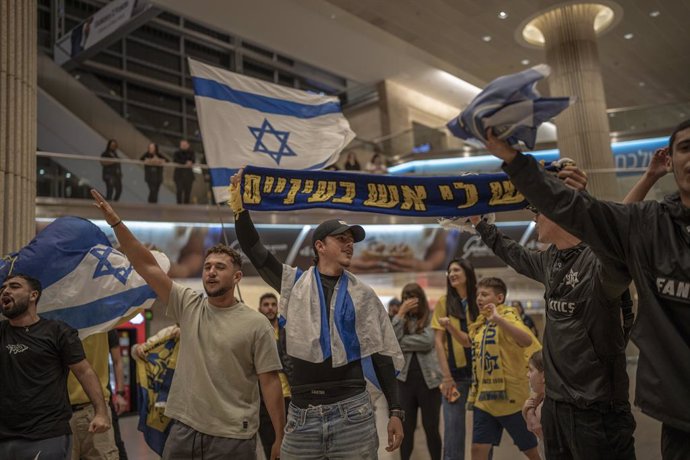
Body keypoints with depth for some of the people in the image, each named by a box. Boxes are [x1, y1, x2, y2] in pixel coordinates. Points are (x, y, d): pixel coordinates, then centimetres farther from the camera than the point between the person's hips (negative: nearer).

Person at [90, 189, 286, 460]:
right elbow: (146, 265, -2)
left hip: (233, 437, -3)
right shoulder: (188, 307, 1)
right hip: (184, 429, 4)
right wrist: (115, 222, -9)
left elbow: (269, 382, -7)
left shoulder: (256, 324, -8)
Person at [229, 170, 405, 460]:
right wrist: (240, 203, -1)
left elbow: (381, 355, 6)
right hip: (302, 413, 0)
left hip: (352, 412, 0)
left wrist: (395, 411, 1)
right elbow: (253, 249, 5)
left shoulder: (363, 295, 7)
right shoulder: (295, 283, 6)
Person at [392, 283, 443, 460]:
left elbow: (427, 341, -15)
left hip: (429, 379, -3)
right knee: (406, 427, 9)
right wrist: (401, 312, -7)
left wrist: (401, 342, -7)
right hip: (405, 378, 3)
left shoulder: (432, 317, 1)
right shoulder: (403, 320, 13)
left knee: (431, 427, 8)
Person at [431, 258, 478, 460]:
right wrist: (446, 376, -7)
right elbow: (438, 341, -1)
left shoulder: (479, 301, 2)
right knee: (453, 428, 1)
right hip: (455, 372, -1)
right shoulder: (444, 302, 1)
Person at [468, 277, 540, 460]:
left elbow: (527, 340, -35)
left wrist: (497, 318, -42)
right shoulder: (480, 322, 9)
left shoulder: (507, 316, -14)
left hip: (510, 396, -6)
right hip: (484, 397, 6)